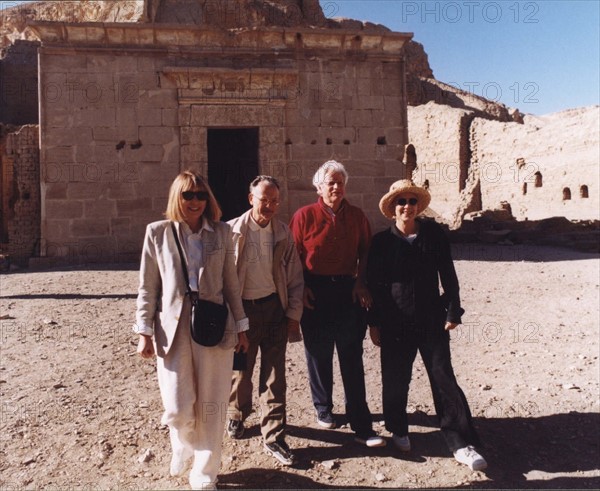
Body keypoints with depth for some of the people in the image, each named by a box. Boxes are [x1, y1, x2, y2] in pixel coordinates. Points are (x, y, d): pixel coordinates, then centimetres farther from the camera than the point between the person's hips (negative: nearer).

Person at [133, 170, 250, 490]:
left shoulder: (221, 232, 4)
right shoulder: (158, 232, 2)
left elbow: (231, 283, 7)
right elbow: (147, 287, 3)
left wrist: (241, 327, 8)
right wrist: (144, 332, 0)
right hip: (173, 330, -1)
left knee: (211, 409, 7)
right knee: (178, 411, 0)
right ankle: (183, 445, 36)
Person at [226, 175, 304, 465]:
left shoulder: (283, 233, 0)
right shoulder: (232, 231, -9)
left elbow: (295, 277, 5)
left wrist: (294, 314, 2)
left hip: (274, 308, 2)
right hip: (241, 308, -1)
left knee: (274, 374, 4)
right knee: (240, 369, 16)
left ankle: (274, 437, 16)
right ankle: (237, 414, 43)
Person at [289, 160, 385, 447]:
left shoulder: (356, 216, 7)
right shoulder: (305, 215, -1)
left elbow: (365, 251, 11)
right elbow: (293, 255, -2)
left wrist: (361, 283, 0)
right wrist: (302, 287, -11)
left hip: (348, 290, 2)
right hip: (315, 292, -1)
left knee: (352, 358, 1)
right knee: (319, 354, 12)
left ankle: (361, 426, 7)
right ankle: (323, 409, 34)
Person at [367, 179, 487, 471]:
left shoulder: (434, 235, -1)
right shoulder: (381, 242, -2)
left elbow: (448, 276, 2)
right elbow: (373, 284, 1)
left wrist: (453, 312, -1)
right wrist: (374, 323, 1)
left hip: (432, 320, 0)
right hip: (395, 323, 0)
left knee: (444, 378, 0)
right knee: (395, 380, 10)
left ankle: (461, 444, 9)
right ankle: (398, 430, 33)